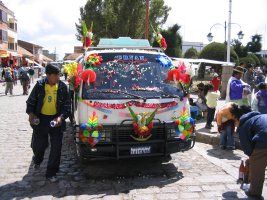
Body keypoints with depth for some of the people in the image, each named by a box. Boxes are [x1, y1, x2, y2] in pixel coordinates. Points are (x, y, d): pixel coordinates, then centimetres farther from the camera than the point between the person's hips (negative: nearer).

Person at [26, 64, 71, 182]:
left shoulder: (62, 87, -6)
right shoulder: (39, 85, -6)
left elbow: (67, 106, -2)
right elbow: (31, 101, 5)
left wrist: (61, 117, -17)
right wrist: (31, 113, -10)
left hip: (56, 120, 0)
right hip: (40, 119, 0)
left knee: (56, 147, 1)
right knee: (38, 145, 14)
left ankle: (51, 173, 16)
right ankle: (37, 160, 49)